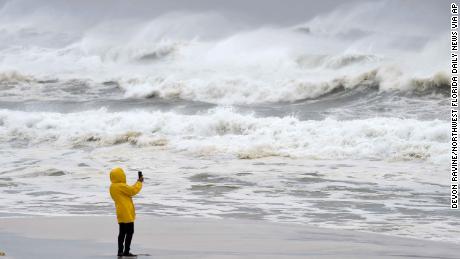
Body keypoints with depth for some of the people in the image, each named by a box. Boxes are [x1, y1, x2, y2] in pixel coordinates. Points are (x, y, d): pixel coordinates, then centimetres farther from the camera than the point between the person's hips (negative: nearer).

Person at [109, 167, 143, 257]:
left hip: (121, 213, 9)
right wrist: (139, 182, -1)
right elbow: (133, 191, -15)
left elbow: (129, 190, 17)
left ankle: (120, 251, 14)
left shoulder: (113, 187, 12)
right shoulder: (121, 186, -18)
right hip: (126, 213, -9)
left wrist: (137, 183, 14)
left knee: (122, 232, 13)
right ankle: (126, 251, -5)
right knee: (130, 231, -4)